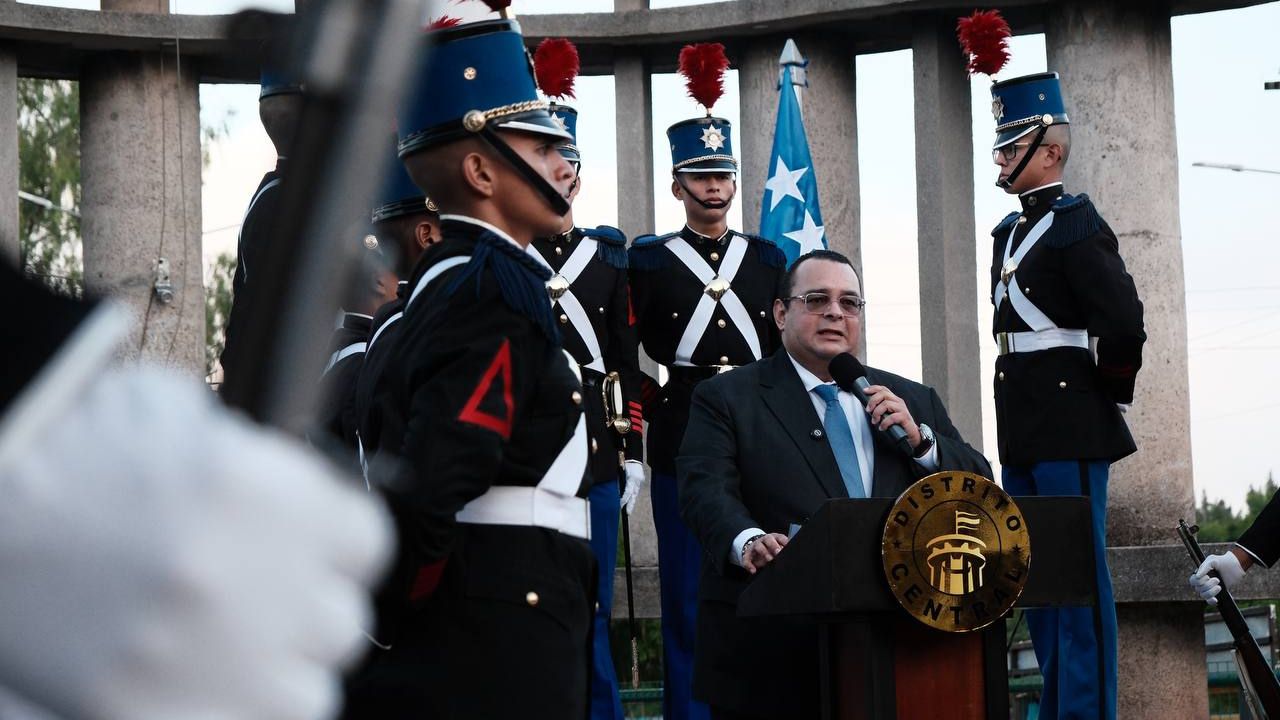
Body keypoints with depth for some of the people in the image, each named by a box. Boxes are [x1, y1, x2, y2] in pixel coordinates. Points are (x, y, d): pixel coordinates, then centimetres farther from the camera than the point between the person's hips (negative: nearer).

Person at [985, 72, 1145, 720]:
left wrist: (1109, 395, -6)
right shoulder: (1011, 231, 16)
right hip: (1023, 427, 9)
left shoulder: (1076, 225, -10)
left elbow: (1123, 325, -17)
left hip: (1070, 426, -9)